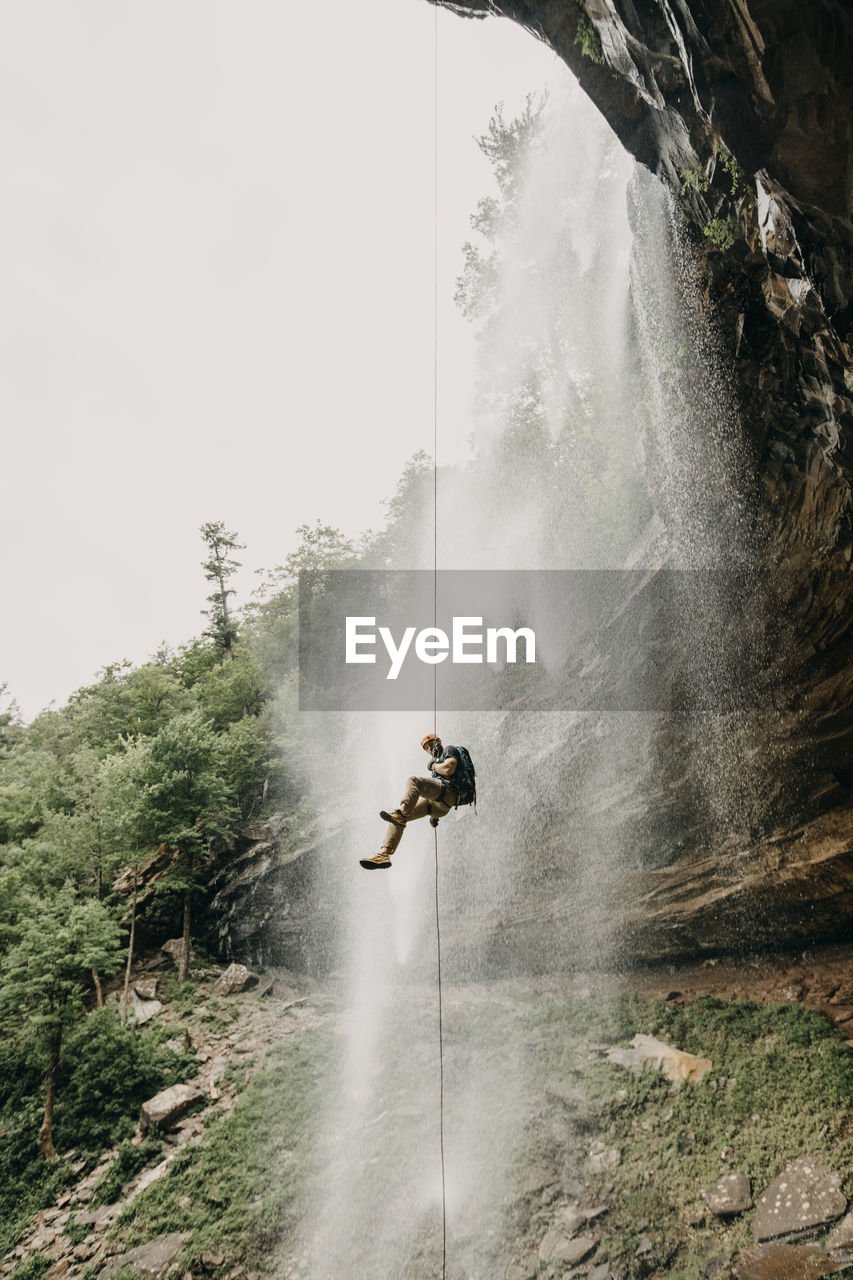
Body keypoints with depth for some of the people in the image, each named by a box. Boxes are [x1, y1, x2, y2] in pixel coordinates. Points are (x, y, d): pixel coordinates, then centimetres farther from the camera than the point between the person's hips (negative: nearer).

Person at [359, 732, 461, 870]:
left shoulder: (450, 751, 11)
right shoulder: (438, 761, 38)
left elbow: (449, 769, -12)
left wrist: (434, 766, 6)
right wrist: (433, 815, 24)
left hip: (446, 794, -8)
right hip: (431, 802, 8)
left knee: (413, 782, -31)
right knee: (397, 819, -4)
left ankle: (401, 812, -50)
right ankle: (384, 854, -14)